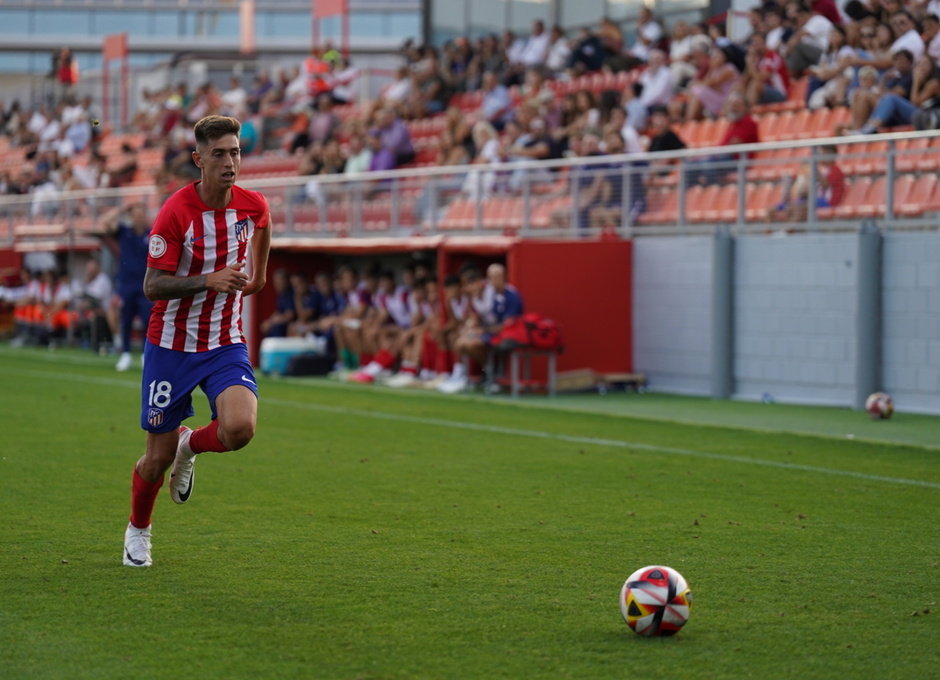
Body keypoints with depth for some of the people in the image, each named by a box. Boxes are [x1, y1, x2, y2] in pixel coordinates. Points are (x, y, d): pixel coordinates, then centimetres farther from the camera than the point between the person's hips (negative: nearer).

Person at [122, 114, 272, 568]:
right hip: (171, 346, -3)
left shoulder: (253, 206, -4)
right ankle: (138, 529, 35)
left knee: (240, 428, -25)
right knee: (158, 457, 3)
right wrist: (207, 280, -30)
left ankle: (191, 446, 12)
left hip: (226, 345, 3)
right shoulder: (175, 213, -17)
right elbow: (152, 286, -18)